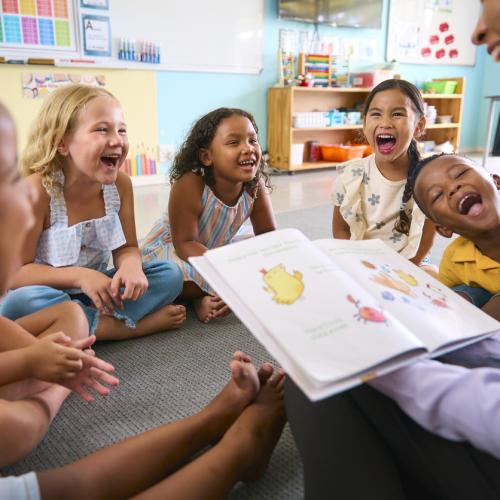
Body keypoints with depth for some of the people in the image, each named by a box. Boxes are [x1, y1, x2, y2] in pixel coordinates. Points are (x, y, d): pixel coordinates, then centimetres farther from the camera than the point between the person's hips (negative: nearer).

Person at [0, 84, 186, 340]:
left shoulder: (120, 184, -8)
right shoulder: (37, 189, -21)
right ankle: (134, 324, -21)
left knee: (170, 273, -9)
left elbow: (126, 248, -2)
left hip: (98, 292, 4)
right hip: (52, 295, -3)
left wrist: (131, 265, -26)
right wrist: (80, 276, -30)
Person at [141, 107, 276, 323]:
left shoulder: (255, 186, -19)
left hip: (219, 247, 6)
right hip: (169, 247, -6)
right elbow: (185, 244, -32)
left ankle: (208, 295, -10)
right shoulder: (189, 185, -34)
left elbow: (268, 235, -9)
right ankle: (199, 295, -6)